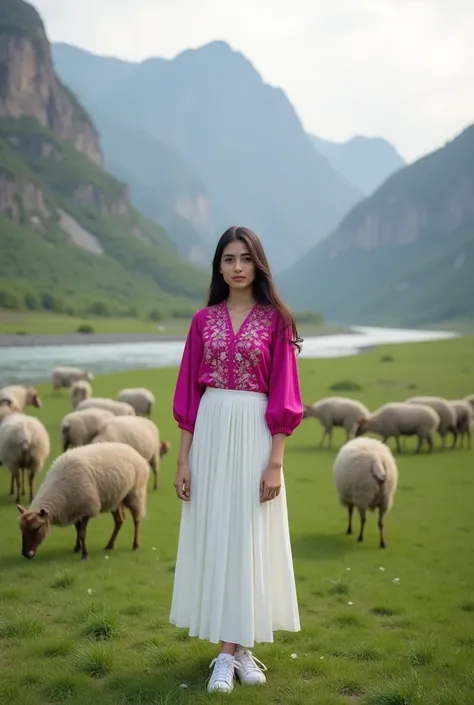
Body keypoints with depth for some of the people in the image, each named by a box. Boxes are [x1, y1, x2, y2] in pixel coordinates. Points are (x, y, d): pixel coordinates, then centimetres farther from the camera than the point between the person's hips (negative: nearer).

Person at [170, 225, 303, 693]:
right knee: (213, 533, 4)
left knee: (248, 534, 3)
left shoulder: (275, 319, 0)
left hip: (254, 433, -2)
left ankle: (237, 647, 15)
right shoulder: (203, 320, 6)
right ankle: (229, 650, 14)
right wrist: (183, 459, 1)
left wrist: (275, 462, -10)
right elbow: (189, 392, 6)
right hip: (211, 432, 2)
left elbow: (284, 396, -3)